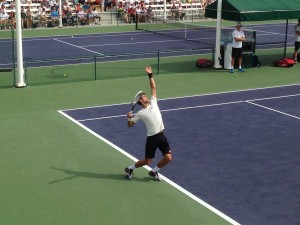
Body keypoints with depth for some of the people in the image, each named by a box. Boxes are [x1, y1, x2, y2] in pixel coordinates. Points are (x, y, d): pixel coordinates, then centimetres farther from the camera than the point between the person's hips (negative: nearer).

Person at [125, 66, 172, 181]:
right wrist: (129, 118, -16)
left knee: (168, 158, -4)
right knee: (147, 161, 2)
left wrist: (150, 75, 4)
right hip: (152, 138, -4)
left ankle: (154, 171, 20)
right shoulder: (140, 113, -1)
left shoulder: (153, 103, 8)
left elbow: (153, 87, 9)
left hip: (161, 135, 4)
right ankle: (130, 169, 27)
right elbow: (130, 125, 4)